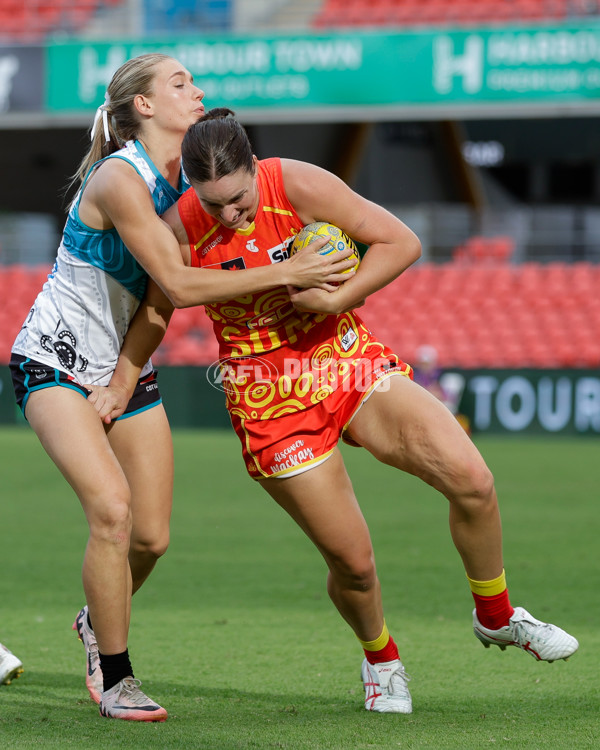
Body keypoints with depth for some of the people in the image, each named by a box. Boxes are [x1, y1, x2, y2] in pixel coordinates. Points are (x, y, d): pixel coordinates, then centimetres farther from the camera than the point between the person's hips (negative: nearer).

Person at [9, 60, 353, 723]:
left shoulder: (186, 179, 2)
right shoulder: (118, 179, -22)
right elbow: (178, 283, -27)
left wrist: (158, 307, -13)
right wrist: (286, 273, -27)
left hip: (127, 366, 7)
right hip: (56, 363, -7)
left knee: (151, 538, 2)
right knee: (111, 509, -23)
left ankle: (98, 620, 34)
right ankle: (113, 679, -10)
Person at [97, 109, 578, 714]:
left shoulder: (297, 185, -15)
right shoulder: (181, 228, -12)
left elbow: (401, 242, -11)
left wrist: (334, 299, -20)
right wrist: (119, 388, 8)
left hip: (351, 364, 1)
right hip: (271, 404, -1)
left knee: (472, 481, -16)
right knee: (352, 562, -5)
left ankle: (495, 617, 10)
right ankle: (380, 660, 29)